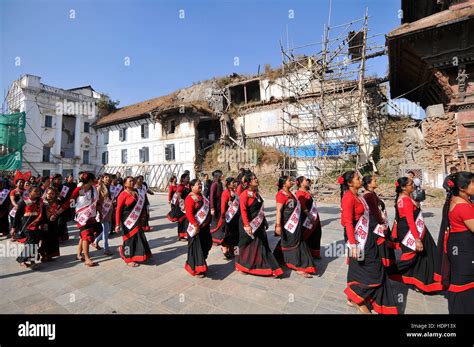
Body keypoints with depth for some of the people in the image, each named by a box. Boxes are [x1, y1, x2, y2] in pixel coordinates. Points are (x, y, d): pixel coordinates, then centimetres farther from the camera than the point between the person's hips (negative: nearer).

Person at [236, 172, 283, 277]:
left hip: (258, 224, 7)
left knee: (261, 245, 11)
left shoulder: (256, 193, 8)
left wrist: (264, 221, 16)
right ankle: (241, 266, 31)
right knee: (247, 246, 9)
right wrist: (247, 225, -26)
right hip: (249, 224, -7)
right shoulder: (245, 194, -16)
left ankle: (268, 268, 22)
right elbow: (243, 210, -21)